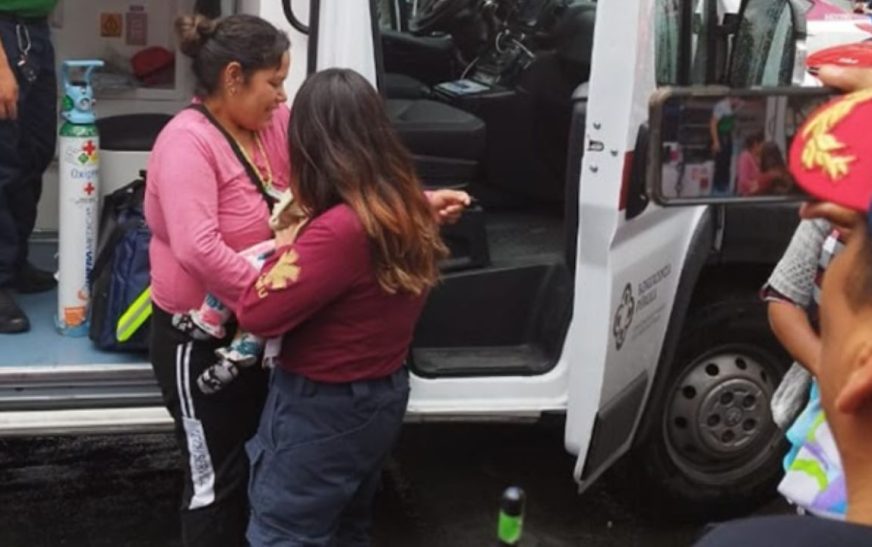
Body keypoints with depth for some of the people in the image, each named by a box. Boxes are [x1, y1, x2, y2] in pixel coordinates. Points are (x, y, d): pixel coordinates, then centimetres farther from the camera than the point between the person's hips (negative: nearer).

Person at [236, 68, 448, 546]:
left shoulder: (340, 229, -30)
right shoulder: (409, 210, -2)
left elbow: (256, 315, -25)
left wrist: (286, 245, -12)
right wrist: (305, 238, 1)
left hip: (322, 408, -9)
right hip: (382, 395, 9)